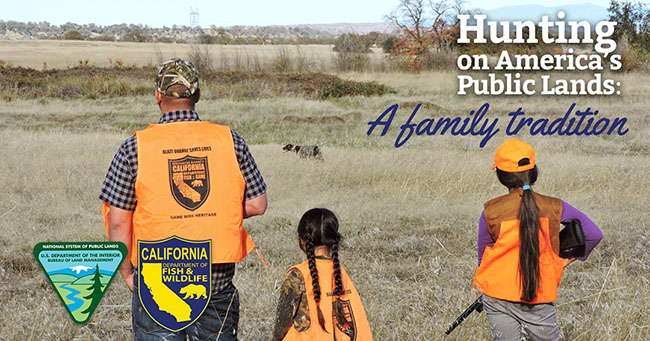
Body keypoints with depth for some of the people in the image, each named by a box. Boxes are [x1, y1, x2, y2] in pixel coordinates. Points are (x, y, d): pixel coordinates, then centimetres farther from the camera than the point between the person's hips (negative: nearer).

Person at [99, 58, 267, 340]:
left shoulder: (135, 147, -6)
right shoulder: (230, 141, -2)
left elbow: (118, 221, -6)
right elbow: (257, 205, 3)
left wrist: (127, 273, 5)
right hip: (217, 280, 1)